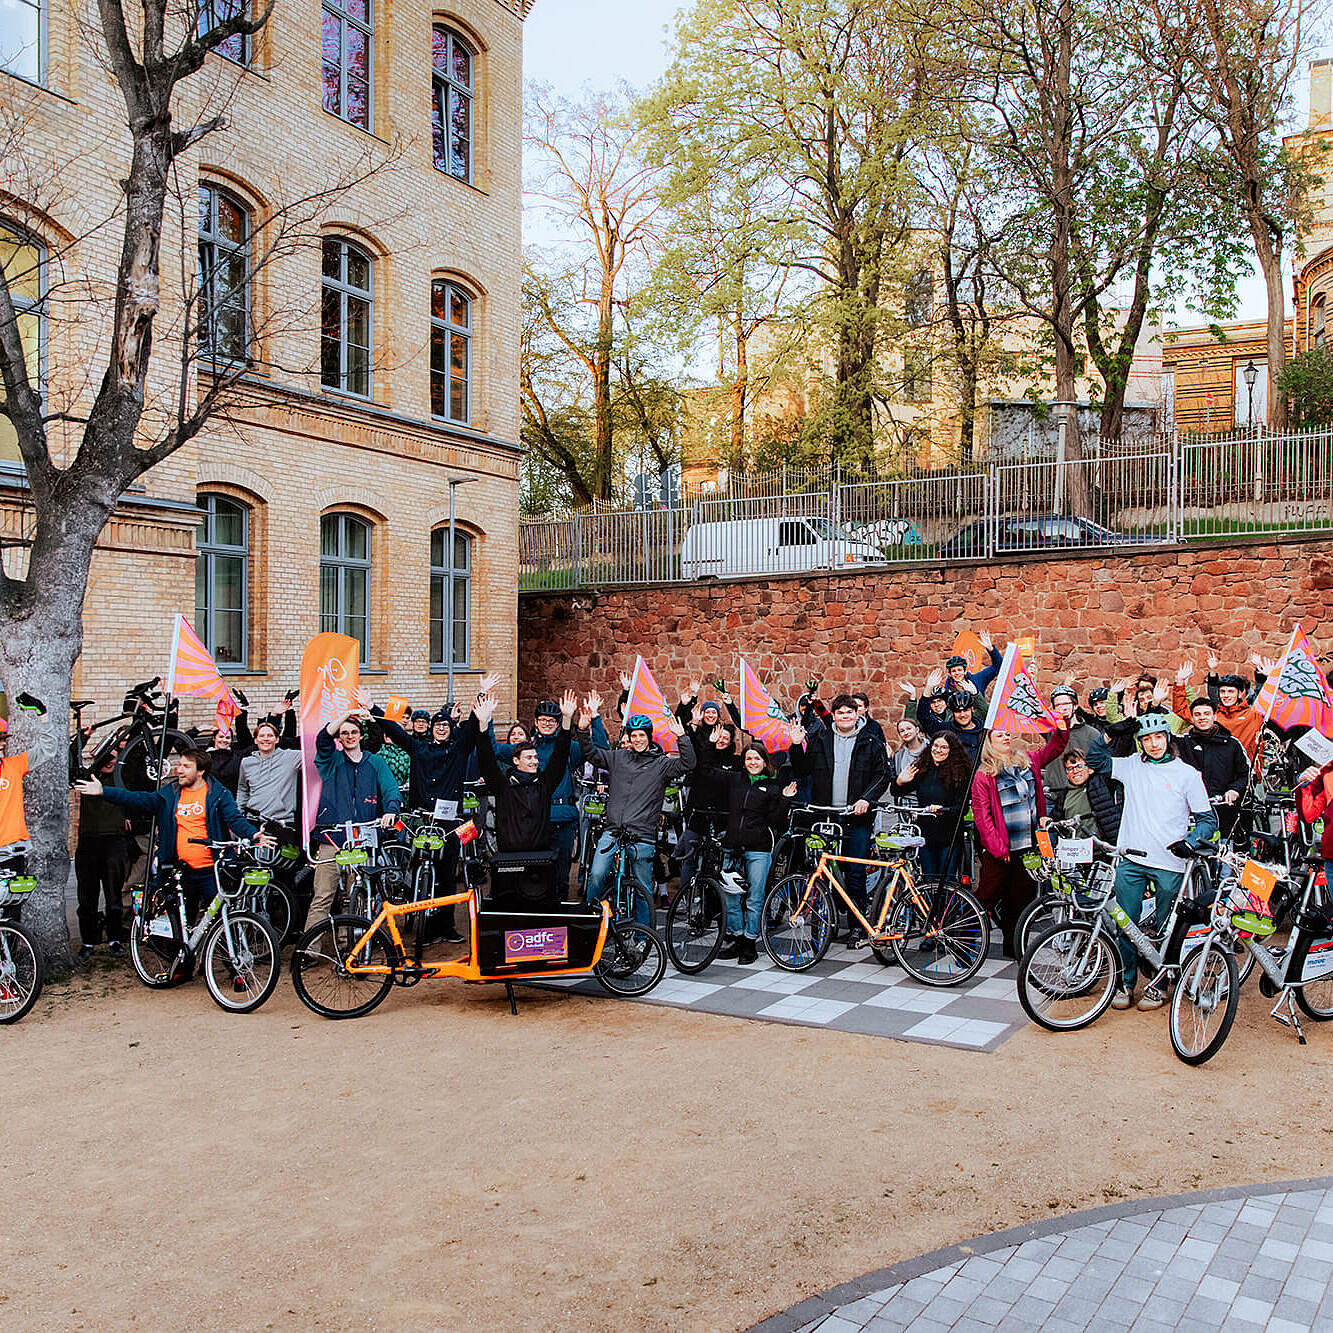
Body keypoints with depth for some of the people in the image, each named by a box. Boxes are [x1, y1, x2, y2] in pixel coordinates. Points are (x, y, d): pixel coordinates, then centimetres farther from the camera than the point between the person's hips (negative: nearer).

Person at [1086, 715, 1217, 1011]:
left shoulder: (1186, 773, 2)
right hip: (1131, 860, 2)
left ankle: (1158, 986, 21)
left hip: (1170, 863, -2)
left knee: (1166, 930, 6)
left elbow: (1208, 819, 3)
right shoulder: (1131, 766, 10)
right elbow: (1095, 760, 16)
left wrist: (1190, 841, -14)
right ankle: (1126, 983, 18)